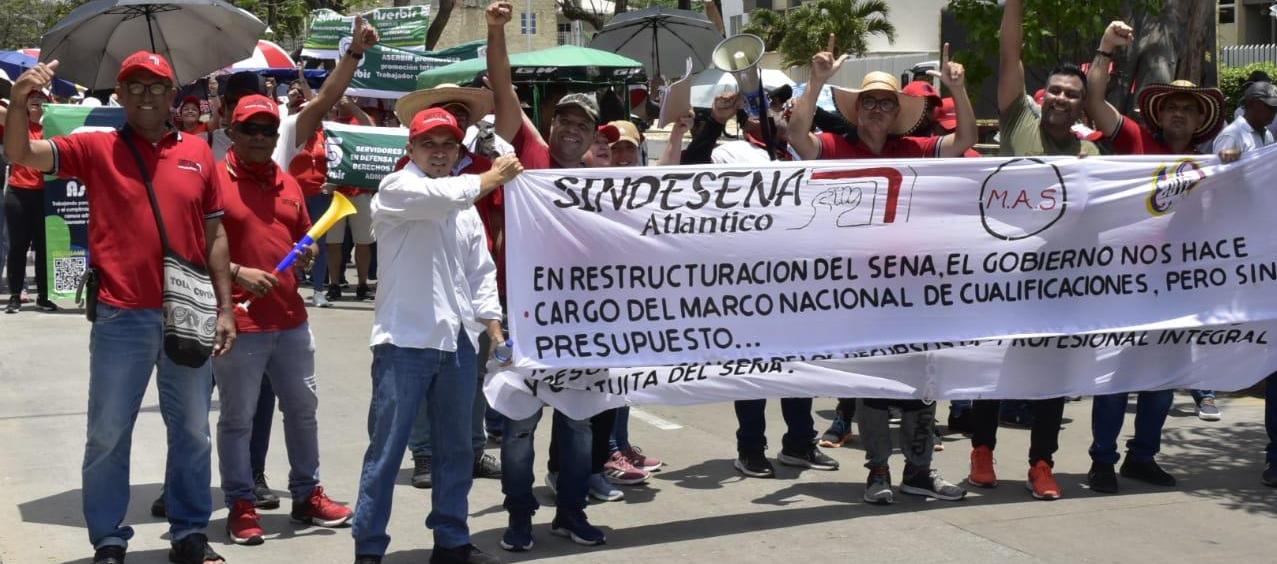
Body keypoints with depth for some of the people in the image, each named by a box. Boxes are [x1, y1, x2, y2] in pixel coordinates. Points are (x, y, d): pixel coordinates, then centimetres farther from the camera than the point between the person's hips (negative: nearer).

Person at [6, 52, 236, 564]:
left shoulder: (198, 152, 7)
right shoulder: (95, 148, 1)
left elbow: (214, 235, 9)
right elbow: (20, 154, -10)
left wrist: (225, 307, 5)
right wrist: (19, 102, -30)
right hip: (121, 318, -2)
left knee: (191, 432, 12)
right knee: (108, 435, 5)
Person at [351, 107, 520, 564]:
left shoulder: (465, 205, 17)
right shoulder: (396, 189, -4)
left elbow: (480, 273, 17)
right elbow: (443, 194, -23)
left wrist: (494, 328, 7)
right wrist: (495, 177, -8)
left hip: (457, 341, 6)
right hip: (405, 339, -6)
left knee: (455, 449, 13)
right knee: (386, 450, -4)